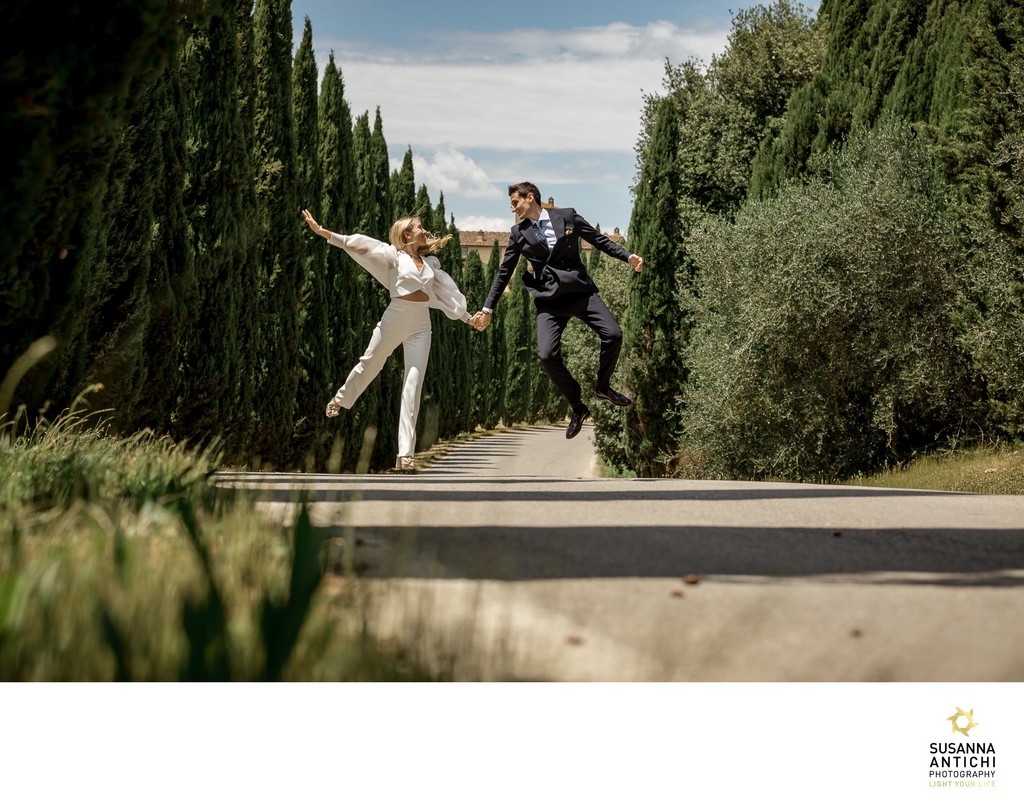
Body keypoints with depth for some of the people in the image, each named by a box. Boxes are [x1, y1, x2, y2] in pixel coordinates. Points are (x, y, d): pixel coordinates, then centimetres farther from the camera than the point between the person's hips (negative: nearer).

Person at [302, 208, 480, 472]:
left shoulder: (430, 263, 16)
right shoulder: (393, 255, 0)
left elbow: (447, 292, 27)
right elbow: (355, 243, -8)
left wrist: (468, 317, 31)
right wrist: (321, 231, -17)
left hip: (421, 324, 3)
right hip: (396, 317, -3)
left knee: (414, 383, -6)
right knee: (369, 365, 10)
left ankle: (405, 454, -10)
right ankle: (340, 399, 45)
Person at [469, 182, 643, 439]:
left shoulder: (567, 216, 4)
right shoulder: (518, 233, 8)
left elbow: (599, 240, 9)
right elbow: (504, 272, 12)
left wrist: (628, 257, -3)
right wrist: (488, 309, 10)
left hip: (581, 291, 0)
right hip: (549, 300, 0)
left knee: (613, 335, -17)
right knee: (548, 354, -18)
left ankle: (603, 386, 11)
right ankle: (577, 408, 2)